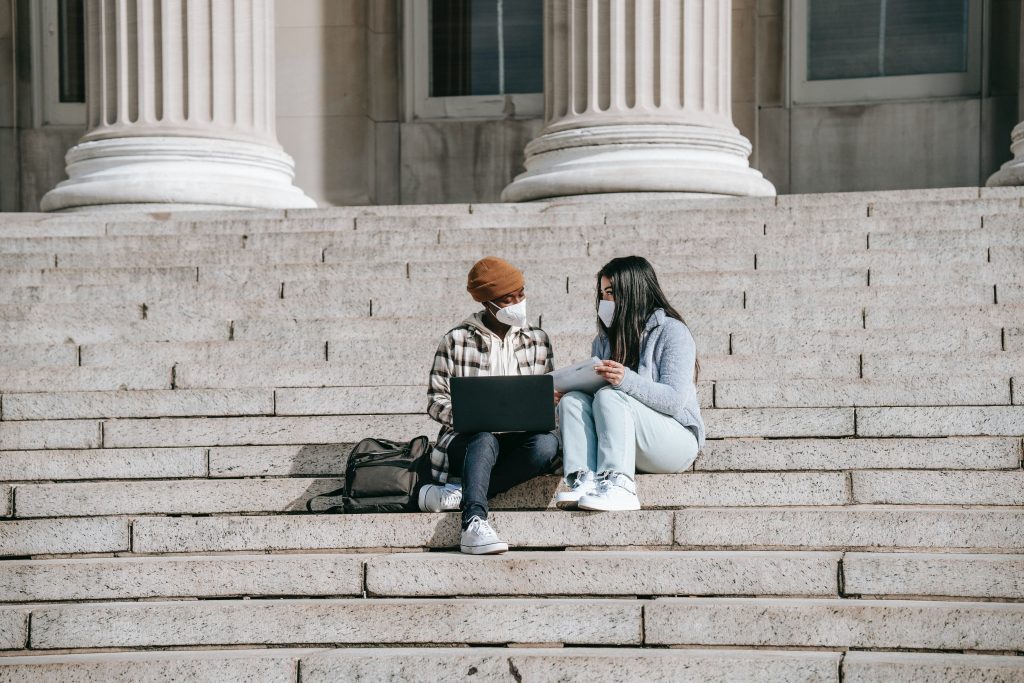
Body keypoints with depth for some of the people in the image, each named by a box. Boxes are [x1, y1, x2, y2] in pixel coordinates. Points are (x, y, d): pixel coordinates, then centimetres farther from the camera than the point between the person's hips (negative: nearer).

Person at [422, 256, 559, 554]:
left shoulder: (537, 340, 14)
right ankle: (474, 524, -54)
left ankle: (456, 495, -32)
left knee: (546, 443, -32)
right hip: (467, 441, -2)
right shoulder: (457, 340, 5)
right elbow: (435, 399, 2)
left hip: (518, 439, 3)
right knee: (484, 440, -38)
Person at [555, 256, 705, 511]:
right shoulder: (605, 338, 15)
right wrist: (561, 391, -12)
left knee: (609, 396, -28)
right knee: (572, 400, -17)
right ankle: (584, 481, -38)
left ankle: (617, 487, -43)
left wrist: (627, 380, -33)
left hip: (675, 439, -6)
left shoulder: (672, 332, -7)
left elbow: (674, 400, -18)